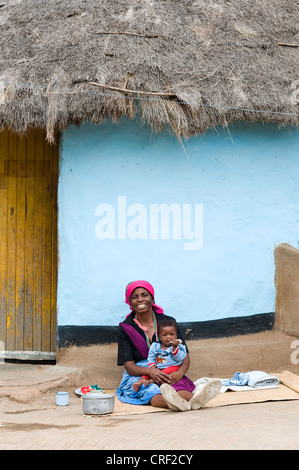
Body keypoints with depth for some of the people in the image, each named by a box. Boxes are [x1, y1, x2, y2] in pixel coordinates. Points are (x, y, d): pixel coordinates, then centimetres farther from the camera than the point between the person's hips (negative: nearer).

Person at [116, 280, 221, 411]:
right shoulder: (125, 328, 6)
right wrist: (149, 371, -26)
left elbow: (185, 356, 4)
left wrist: (180, 373, -21)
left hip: (169, 375, 2)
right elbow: (129, 366, -4)